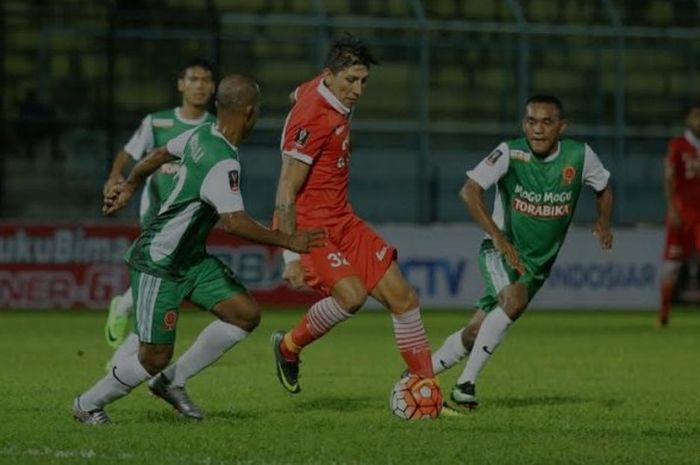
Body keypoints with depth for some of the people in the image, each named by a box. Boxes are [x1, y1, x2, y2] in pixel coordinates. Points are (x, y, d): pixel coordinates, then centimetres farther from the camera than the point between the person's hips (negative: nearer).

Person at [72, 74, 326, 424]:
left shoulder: (202, 134, 2)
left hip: (191, 259, 10)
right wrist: (289, 242, -26)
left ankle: (170, 382, 11)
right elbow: (234, 222, -34)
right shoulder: (223, 162, -26)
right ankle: (88, 404, 16)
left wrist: (128, 187, 36)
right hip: (158, 263, -10)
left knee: (246, 314, 1)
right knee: (155, 358, -8)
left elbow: (160, 154, 19)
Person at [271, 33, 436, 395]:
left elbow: (297, 96, 32)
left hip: (342, 221, 9)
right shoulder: (312, 120, -21)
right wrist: (291, 256, -27)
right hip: (310, 228, -9)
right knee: (352, 294, -30)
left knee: (402, 298, 0)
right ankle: (289, 346, -3)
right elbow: (286, 192, -23)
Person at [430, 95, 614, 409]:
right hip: (501, 252, -4)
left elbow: (604, 189, 12)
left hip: (538, 264, 4)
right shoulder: (510, 153, -16)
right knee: (514, 300, -33)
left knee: (475, 332, 0)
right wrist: (498, 238, -32)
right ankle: (466, 383, -26)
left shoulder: (579, 156, -7)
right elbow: (469, 191, -25)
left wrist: (603, 222, -9)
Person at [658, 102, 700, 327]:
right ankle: (663, 313, 13)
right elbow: (669, 179, -8)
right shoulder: (677, 146, -2)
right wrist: (672, 208, -18)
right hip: (681, 212, -3)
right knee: (672, 263, 2)